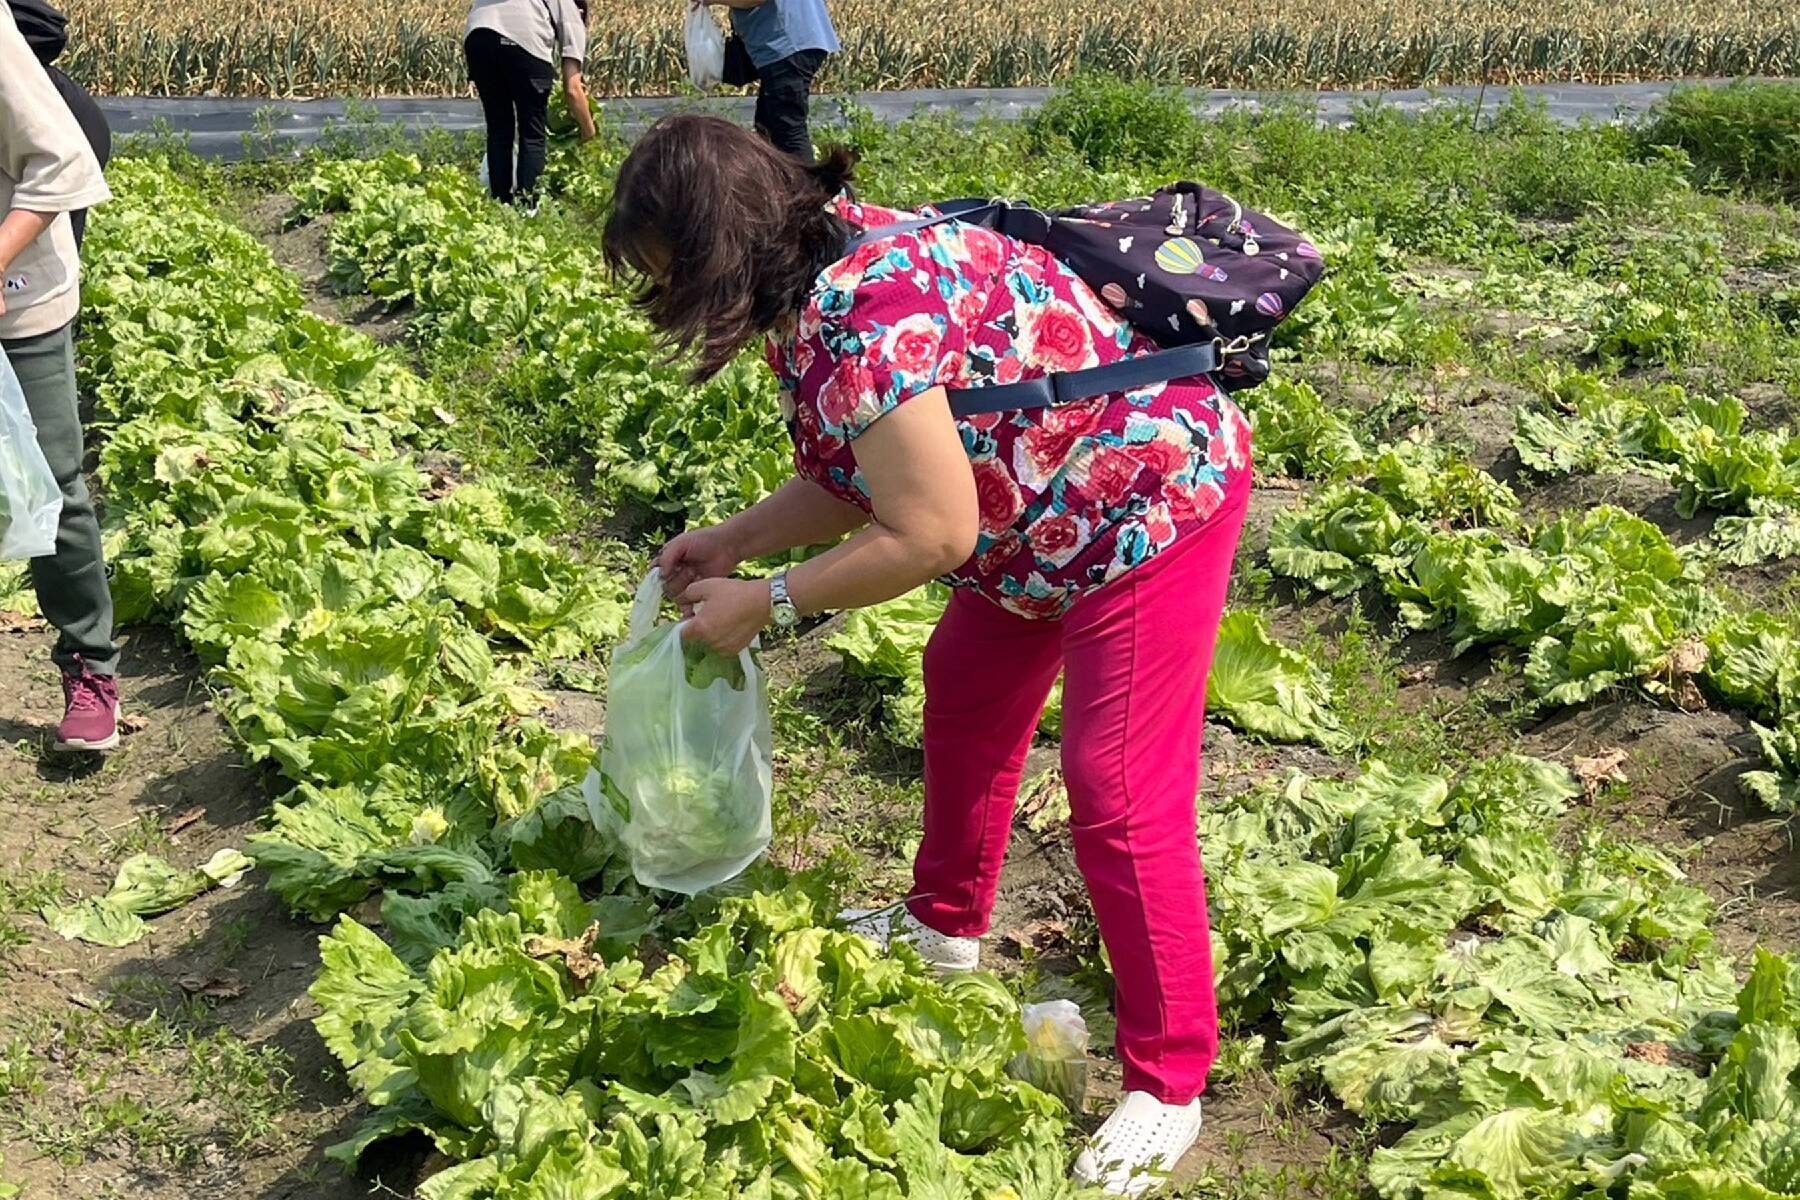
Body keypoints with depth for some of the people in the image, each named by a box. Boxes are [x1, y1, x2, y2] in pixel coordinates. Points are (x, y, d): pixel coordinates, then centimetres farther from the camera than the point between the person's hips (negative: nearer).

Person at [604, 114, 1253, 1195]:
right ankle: (946, 927, 43)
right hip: (1045, 518, 11)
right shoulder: (822, 282, 1)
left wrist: (763, 603, -17)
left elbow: (928, 536, -27)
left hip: (1153, 501, -11)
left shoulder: (865, 317, -30)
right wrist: (734, 540, 2)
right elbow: (858, 477, 8)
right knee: (965, 693, 22)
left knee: (1121, 796, -7)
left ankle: (1169, 1086, 7)